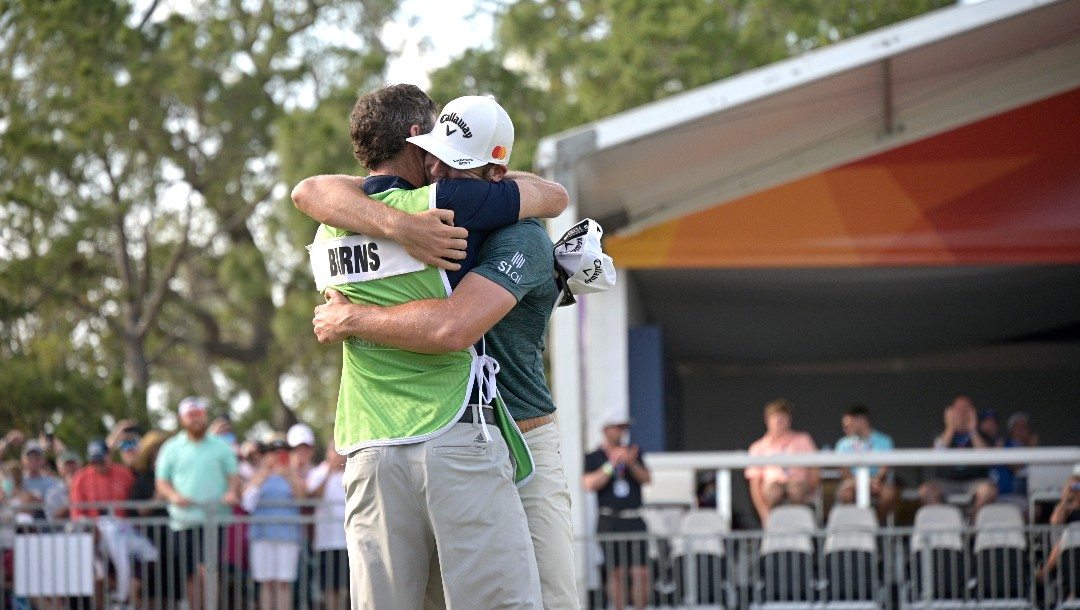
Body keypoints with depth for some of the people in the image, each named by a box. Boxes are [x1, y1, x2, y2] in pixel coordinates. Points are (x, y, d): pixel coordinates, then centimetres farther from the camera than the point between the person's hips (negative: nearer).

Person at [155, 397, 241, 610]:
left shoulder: (221, 447, 10)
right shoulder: (171, 449, 11)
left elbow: (233, 476, 9)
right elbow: (161, 482, 10)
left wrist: (232, 493, -13)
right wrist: (173, 496, -10)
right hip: (183, 522, 2)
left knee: (207, 570, -15)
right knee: (190, 575, 3)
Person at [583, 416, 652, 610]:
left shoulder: (634, 453, 15)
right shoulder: (593, 458, 7)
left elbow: (646, 479, 5)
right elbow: (590, 484, -7)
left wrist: (632, 464, -13)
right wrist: (612, 464, -14)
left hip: (635, 520, 2)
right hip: (610, 520, -2)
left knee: (641, 572, -6)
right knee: (616, 573, -5)